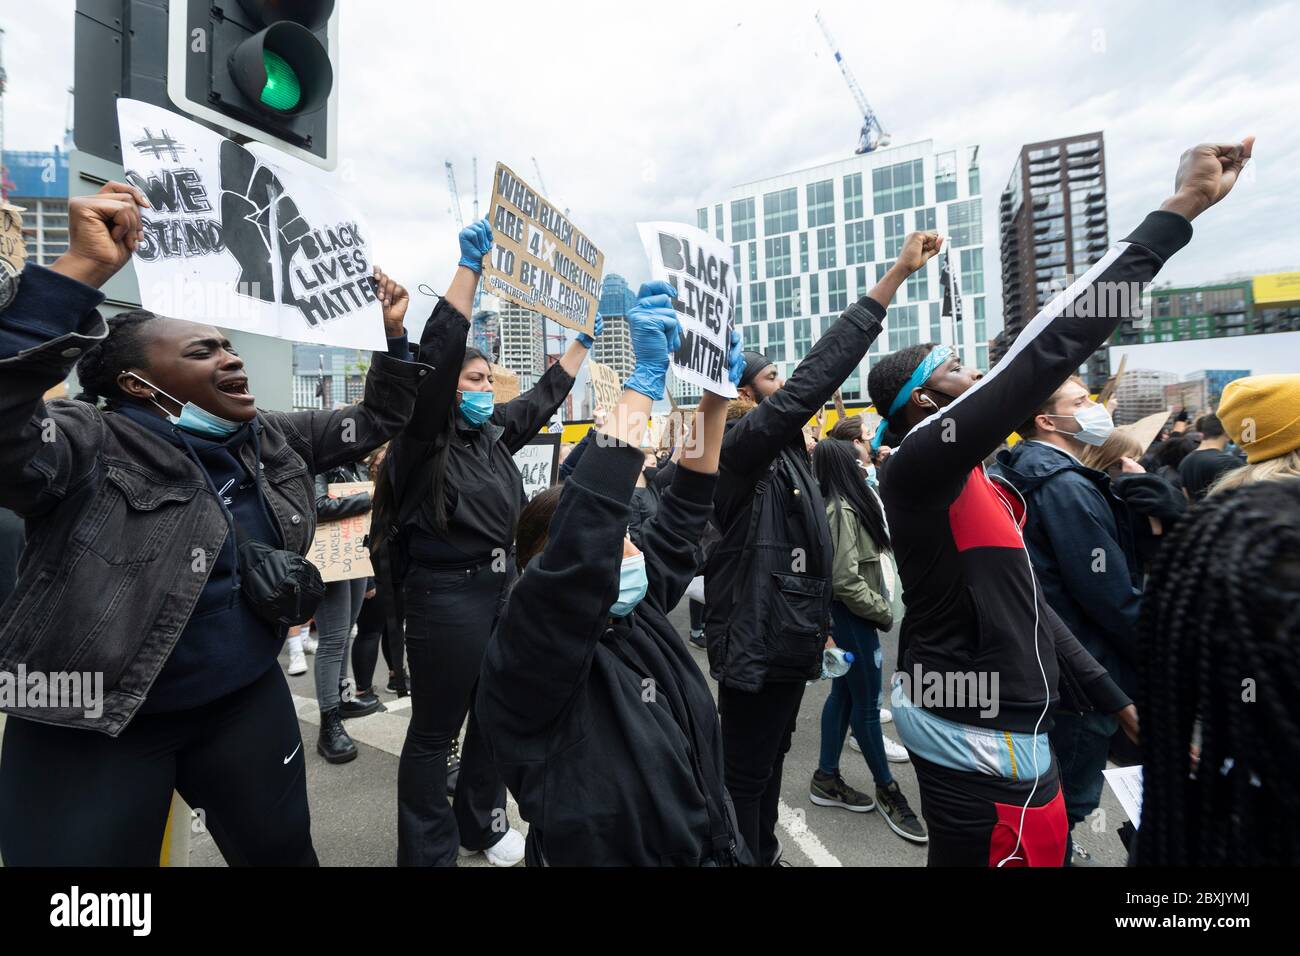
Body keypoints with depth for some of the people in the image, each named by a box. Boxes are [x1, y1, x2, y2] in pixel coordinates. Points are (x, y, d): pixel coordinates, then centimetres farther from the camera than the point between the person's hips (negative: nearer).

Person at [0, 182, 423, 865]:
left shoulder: (272, 440, 1)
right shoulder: (90, 444, -16)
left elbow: (377, 418, 8)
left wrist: (392, 332, -2)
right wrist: (82, 270, -40)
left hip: (248, 701, 5)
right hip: (92, 728, -4)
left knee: (283, 852, 22)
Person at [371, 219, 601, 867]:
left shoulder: (496, 433, 10)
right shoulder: (427, 437, -9)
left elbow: (547, 393, 20)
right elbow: (437, 354, -21)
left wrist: (584, 336, 26)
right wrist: (470, 266, -20)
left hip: (500, 587, 8)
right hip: (446, 595, -7)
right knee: (435, 732, 7)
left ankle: (483, 826, 39)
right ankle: (427, 853, 25)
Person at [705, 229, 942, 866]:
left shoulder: (784, 449, 8)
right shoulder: (741, 447, -21)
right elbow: (813, 380, -29)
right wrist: (895, 276, -27)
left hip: (787, 639, 10)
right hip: (754, 644, -10)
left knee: (769, 760, 25)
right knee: (745, 773, 8)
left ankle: (765, 854, 45)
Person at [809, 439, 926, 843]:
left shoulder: (838, 505, 8)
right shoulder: (841, 510, -21)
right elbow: (845, 581, -25)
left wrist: (880, 605, 7)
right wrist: (885, 612, -13)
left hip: (847, 614, 9)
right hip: (850, 615, -9)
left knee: (843, 693, 17)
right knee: (866, 702, 7)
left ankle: (826, 779, 30)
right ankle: (887, 789, 25)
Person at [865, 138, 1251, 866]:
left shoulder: (965, 480, 7)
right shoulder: (922, 463, -21)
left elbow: (1025, 601, 12)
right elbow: (1049, 349, -28)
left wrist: (1114, 697, 14)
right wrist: (1182, 208, -21)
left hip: (997, 729, 9)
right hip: (979, 744, -9)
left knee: (1049, 844, 26)